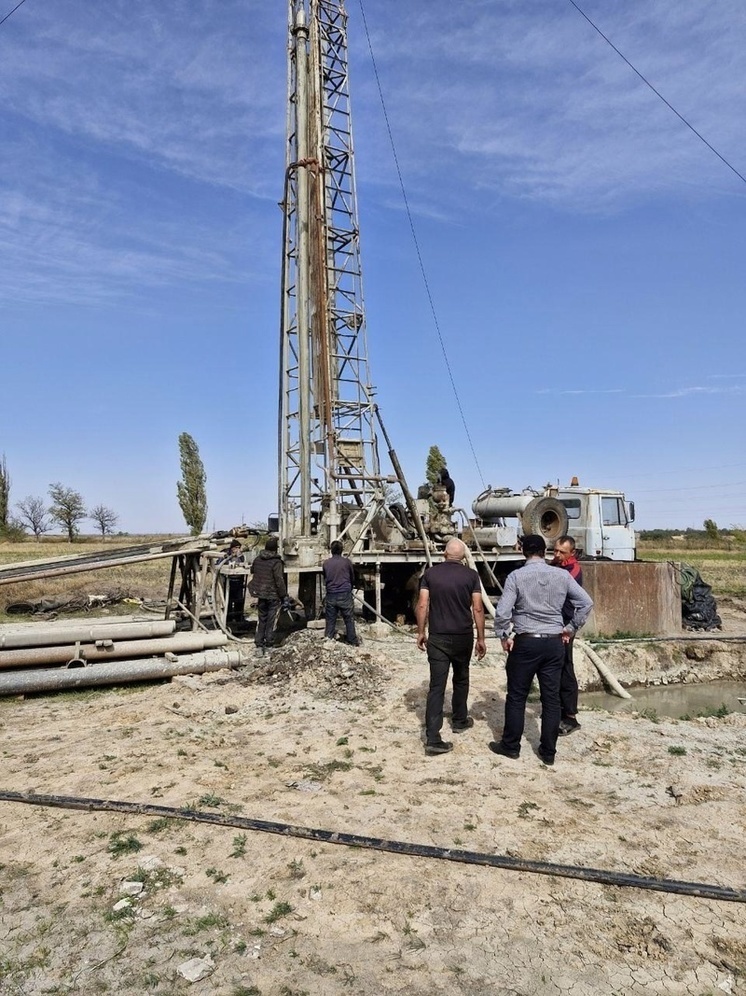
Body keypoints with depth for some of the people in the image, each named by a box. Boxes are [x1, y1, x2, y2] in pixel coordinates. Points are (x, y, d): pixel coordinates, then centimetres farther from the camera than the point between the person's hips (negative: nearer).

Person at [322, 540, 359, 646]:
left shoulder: (325, 563, 1)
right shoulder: (347, 562, -2)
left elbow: (325, 579, 13)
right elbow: (352, 578, 10)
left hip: (330, 595, 2)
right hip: (345, 595, -1)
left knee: (330, 620, 9)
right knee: (349, 619, 7)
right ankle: (353, 642, 13)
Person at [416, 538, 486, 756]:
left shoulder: (430, 573, 0)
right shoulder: (471, 575, -3)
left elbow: (422, 605, -4)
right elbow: (477, 609, -6)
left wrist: (421, 632, 5)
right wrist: (481, 638, 1)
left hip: (437, 637, 0)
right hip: (463, 636, 0)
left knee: (436, 686, -2)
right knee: (461, 679, 23)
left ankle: (433, 739, -8)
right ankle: (459, 720, 39)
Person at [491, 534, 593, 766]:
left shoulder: (516, 576, -8)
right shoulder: (562, 575, 1)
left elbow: (502, 611, -14)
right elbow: (586, 603, 3)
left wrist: (504, 636, 0)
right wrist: (570, 629, 11)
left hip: (525, 642, -3)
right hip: (554, 643, 3)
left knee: (516, 697, 9)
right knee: (551, 698, 10)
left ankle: (511, 746, 20)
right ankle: (548, 752, 19)